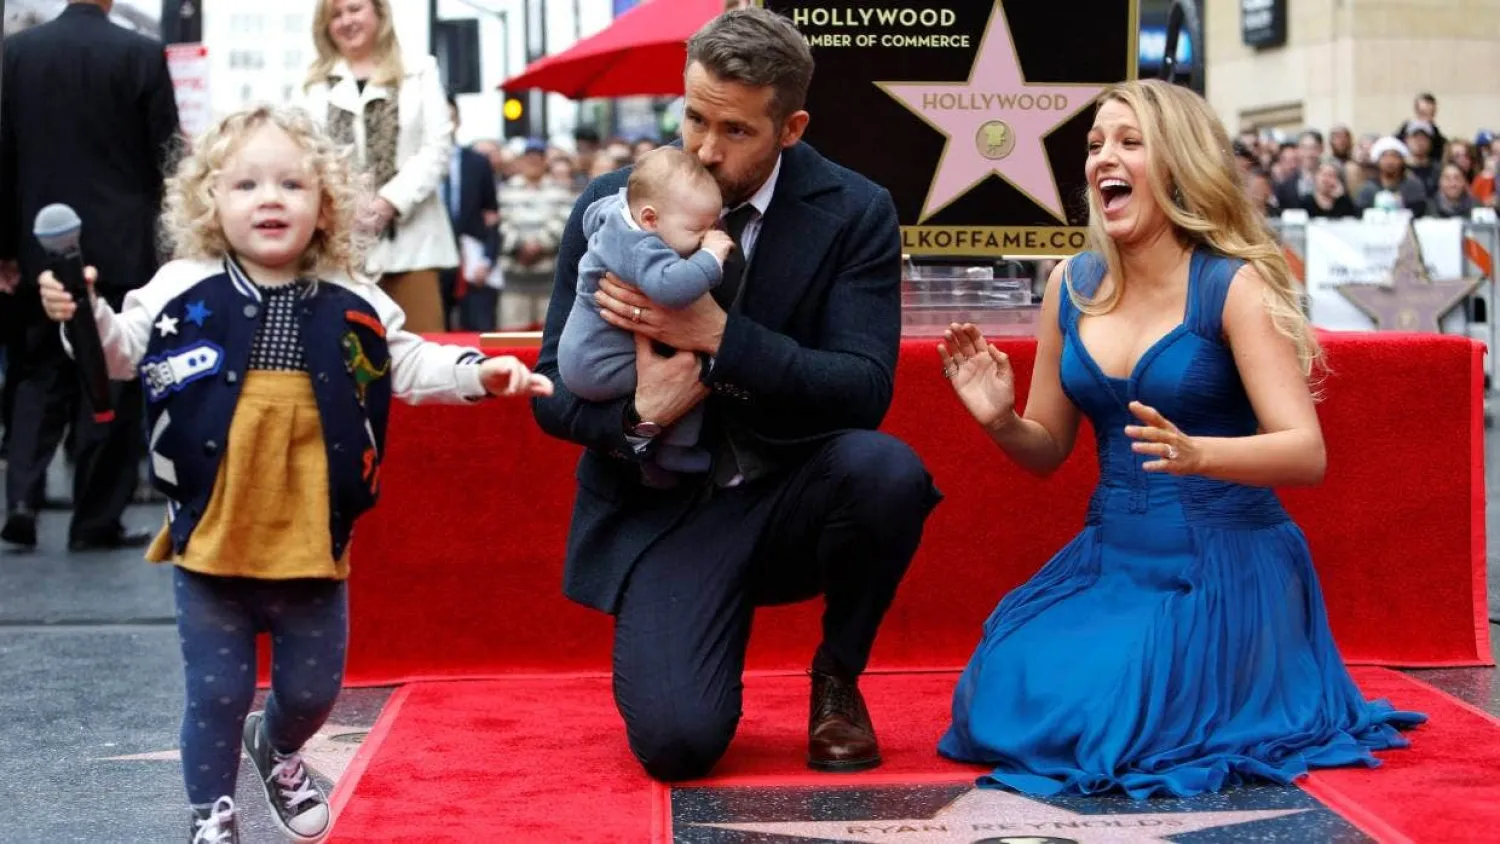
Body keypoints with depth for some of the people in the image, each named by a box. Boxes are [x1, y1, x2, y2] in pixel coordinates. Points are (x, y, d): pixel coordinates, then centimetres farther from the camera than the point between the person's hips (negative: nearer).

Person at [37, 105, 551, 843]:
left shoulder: (353, 307, 1)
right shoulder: (182, 293, -4)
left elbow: (412, 366, 10)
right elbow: (118, 352, 3)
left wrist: (479, 373, -3)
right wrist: (84, 315, -16)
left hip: (311, 545, 2)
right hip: (211, 541, -2)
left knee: (312, 687, 15)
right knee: (217, 691, 5)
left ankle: (277, 752, 48)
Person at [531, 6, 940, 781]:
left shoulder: (854, 213, -7)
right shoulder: (610, 206, -4)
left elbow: (864, 391, -17)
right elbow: (554, 392, -1)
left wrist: (718, 333, -28)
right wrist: (639, 413, -24)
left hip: (796, 494, 1)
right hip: (664, 507, -1)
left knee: (888, 470, -34)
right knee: (676, 741, -23)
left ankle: (836, 677, -3)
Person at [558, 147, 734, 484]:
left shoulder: (615, 210, -1)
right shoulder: (641, 250, -32)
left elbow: (592, 214, 23)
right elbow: (670, 287, -52)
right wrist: (710, 258, -39)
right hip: (599, 367, -11)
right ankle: (674, 455, -3)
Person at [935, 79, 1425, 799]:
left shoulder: (1233, 284, -12)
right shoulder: (1072, 286, 3)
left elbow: (1306, 453, -19)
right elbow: (1048, 449, 13)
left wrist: (1192, 454, -37)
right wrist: (1000, 420, -10)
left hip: (1227, 569, -5)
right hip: (1110, 559, 5)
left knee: (1104, 721, -20)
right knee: (1005, 704, -13)